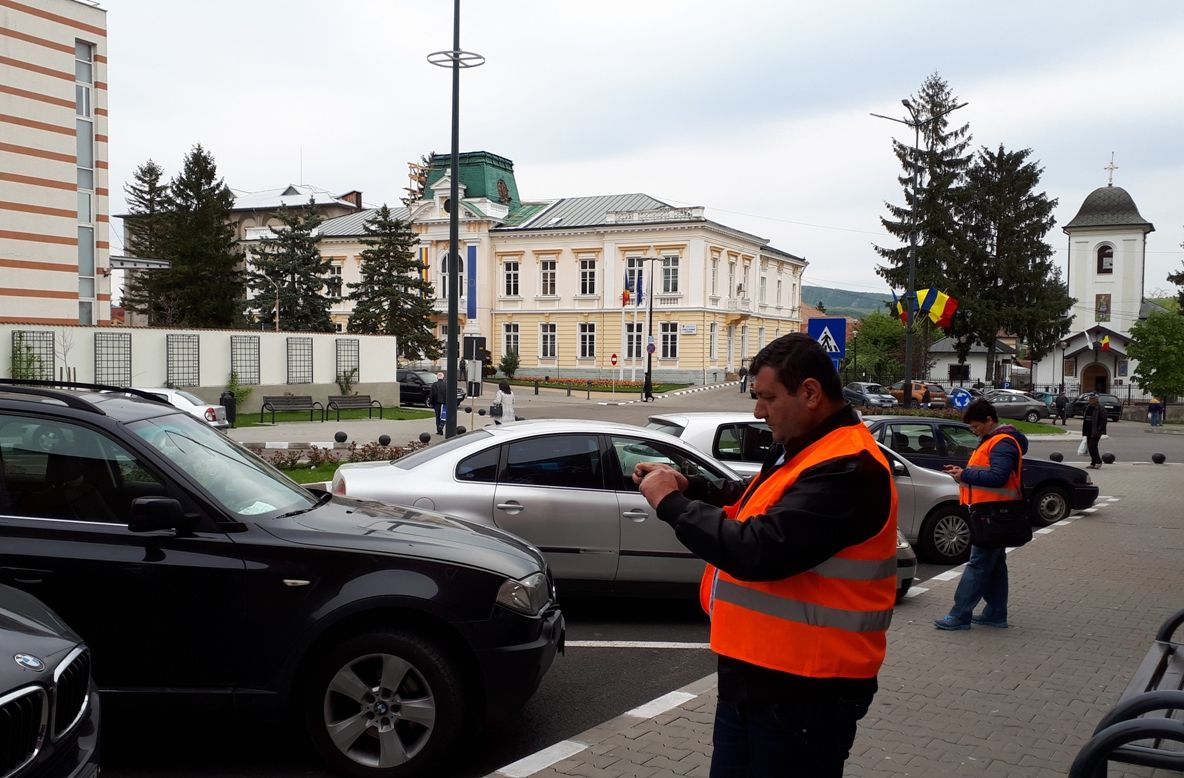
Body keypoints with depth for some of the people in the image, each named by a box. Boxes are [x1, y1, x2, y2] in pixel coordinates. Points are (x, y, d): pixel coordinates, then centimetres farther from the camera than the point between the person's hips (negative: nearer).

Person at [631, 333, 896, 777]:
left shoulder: (847, 469, -24)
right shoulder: (800, 448, 10)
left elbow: (759, 550, -30)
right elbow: (758, 506, 22)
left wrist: (671, 503, -18)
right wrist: (689, 486, 4)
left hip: (802, 693, -10)